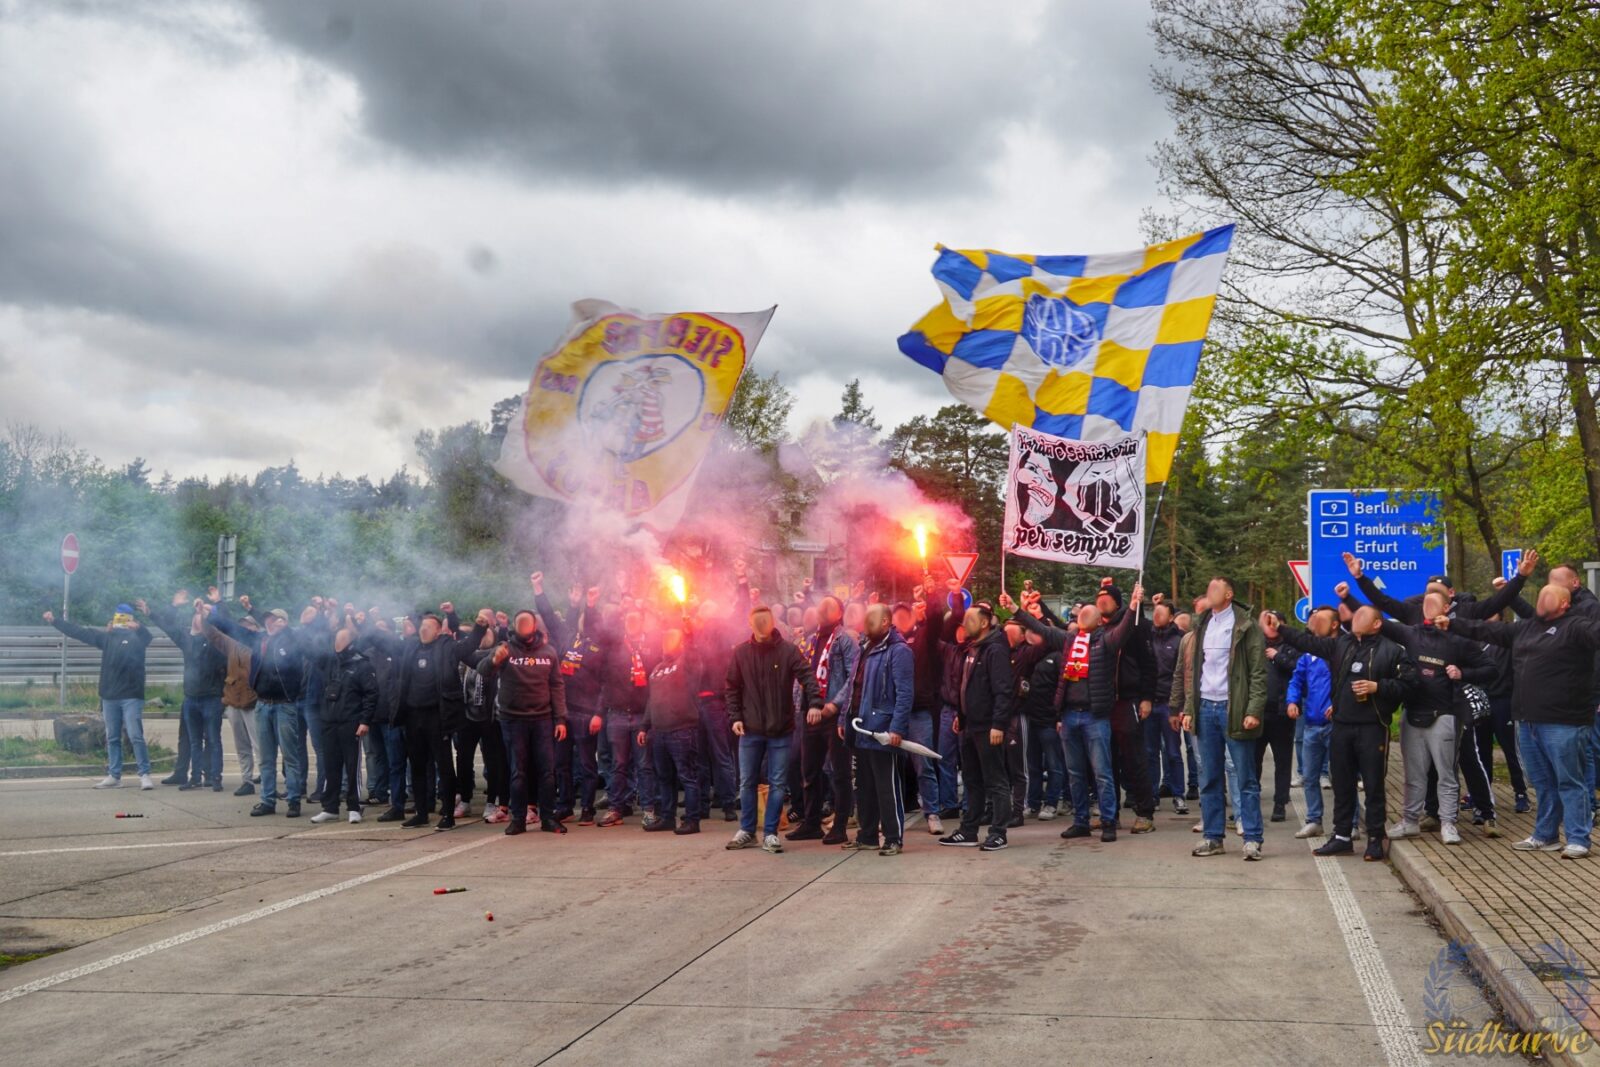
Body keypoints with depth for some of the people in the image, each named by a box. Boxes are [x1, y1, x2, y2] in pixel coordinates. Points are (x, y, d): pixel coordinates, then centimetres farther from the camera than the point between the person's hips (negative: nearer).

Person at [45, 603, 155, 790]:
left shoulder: (136, 636, 1)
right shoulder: (107, 637, 13)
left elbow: (147, 637, -20)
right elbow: (79, 632, 16)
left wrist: (138, 627, -41)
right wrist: (54, 621, 15)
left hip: (131, 696, -5)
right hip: (109, 696, 5)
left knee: (136, 736, -10)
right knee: (112, 738, 10)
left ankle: (145, 775, -8)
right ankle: (114, 776, 16)